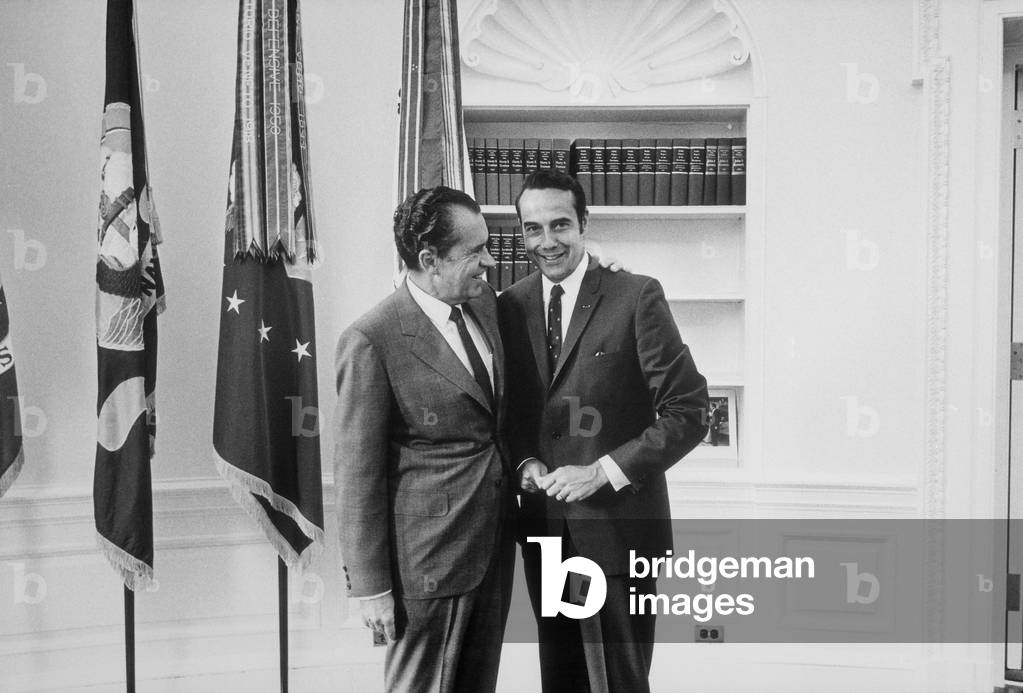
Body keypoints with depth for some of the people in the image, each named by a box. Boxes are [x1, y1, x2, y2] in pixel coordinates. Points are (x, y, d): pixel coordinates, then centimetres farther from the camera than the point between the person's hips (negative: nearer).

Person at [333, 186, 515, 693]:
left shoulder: (485, 302, 3)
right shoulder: (372, 341, -19)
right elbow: (357, 471, -15)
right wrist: (370, 586, -13)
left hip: (496, 543, 7)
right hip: (430, 557, -7)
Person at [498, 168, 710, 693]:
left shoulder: (636, 297, -9)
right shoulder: (511, 306, 6)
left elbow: (689, 412, -11)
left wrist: (602, 472, -17)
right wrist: (524, 461, -5)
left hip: (618, 525, -4)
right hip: (542, 527, 5)